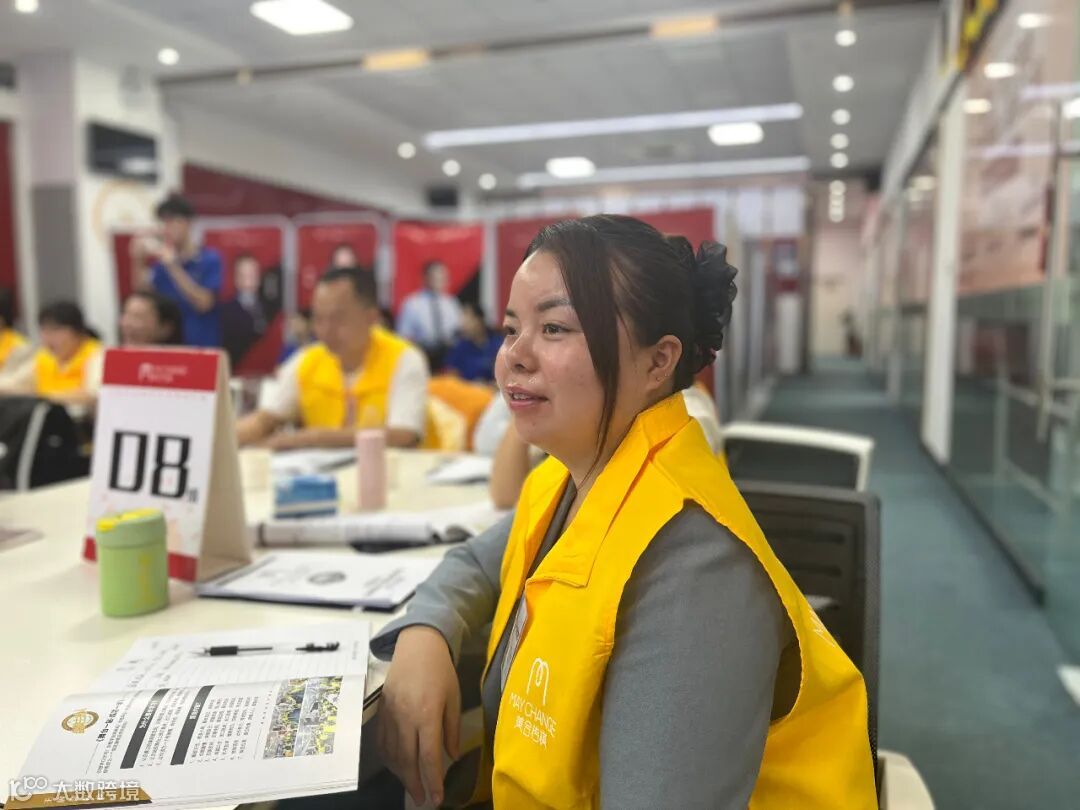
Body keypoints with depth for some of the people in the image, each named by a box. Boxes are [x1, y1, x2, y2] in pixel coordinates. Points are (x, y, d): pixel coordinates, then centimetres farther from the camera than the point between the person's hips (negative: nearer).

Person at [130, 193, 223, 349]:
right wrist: (138, 260, -13)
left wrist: (172, 265, -18)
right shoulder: (161, 264, 8)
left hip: (202, 347, -4)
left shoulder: (210, 259, -5)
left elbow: (203, 303, -15)